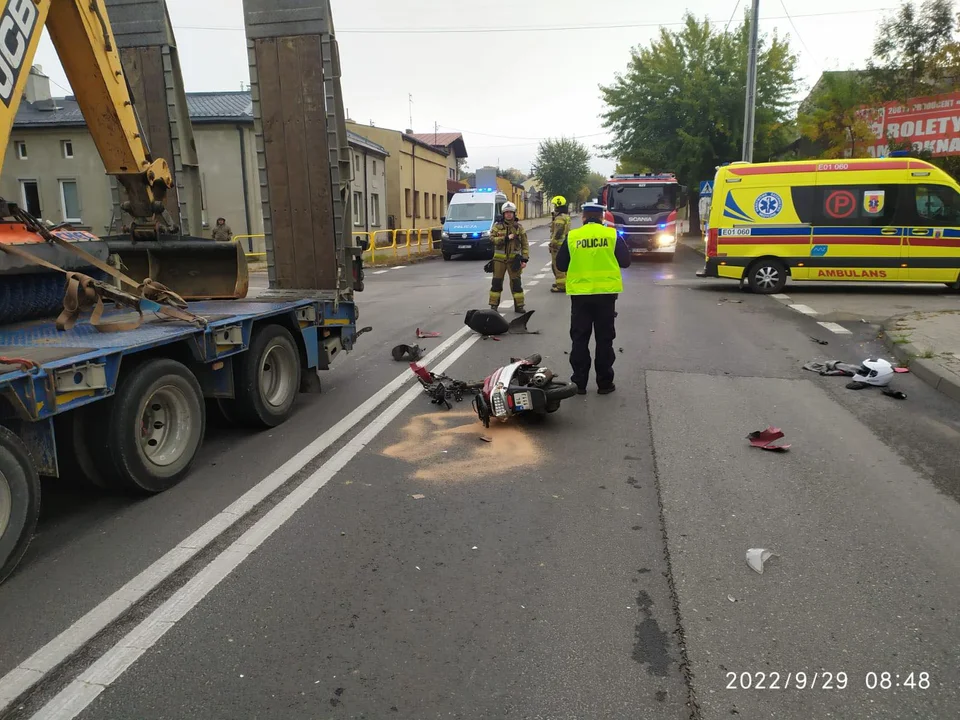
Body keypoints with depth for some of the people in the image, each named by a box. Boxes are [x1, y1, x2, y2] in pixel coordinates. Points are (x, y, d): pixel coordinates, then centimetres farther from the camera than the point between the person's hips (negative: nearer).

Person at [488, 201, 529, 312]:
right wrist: (506, 238, -18)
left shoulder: (519, 227, 5)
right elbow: (492, 238, -10)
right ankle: (494, 305, 12)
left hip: (514, 259, 0)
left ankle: (519, 305, 9)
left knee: (516, 282, 2)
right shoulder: (498, 226, 4)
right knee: (497, 282, 4)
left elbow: (525, 244, 4)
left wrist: (525, 259, -5)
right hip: (499, 259, 0)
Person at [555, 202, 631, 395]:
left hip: (580, 293, 0)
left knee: (580, 339, 9)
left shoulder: (572, 236, -2)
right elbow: (625, 262, 3)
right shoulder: (612, 235, -2)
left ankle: (579, 382, 11)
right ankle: (604, 383, 12)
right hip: (606, 292, 0)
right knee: (604, 339, 9)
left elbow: (561, 265, 3)